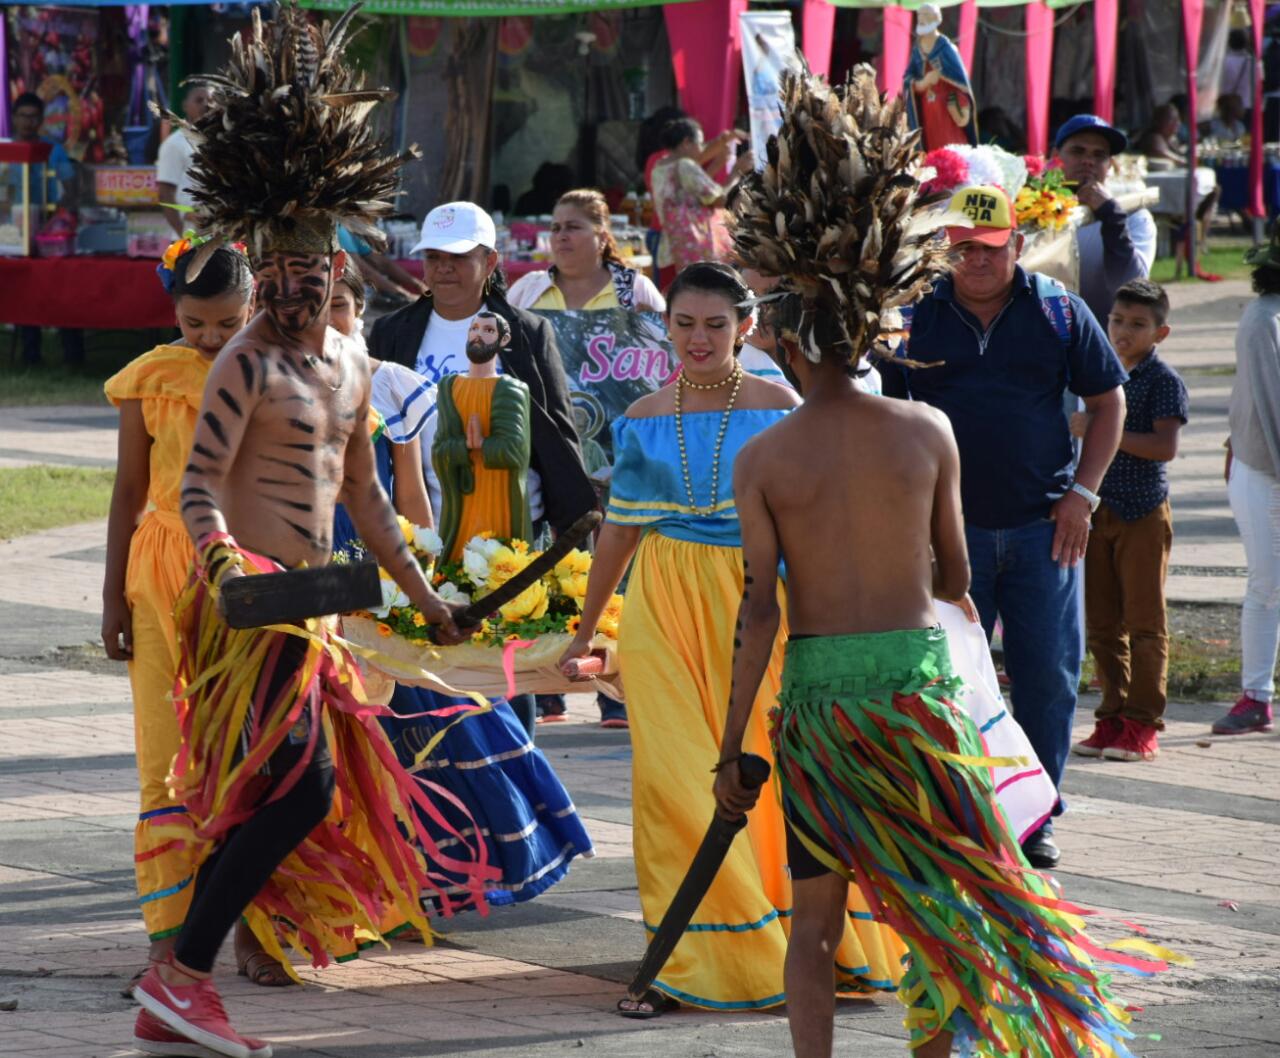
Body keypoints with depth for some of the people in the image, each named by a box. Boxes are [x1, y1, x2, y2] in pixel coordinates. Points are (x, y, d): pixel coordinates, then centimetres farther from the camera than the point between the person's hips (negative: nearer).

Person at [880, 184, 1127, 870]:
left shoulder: (1058, 312, 2)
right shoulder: (915, 318, 2)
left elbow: (1108, 402, 8)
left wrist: (1081, 493, 0)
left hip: (1042, 529, 0)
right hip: (949, 527, 0)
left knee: (1048, 676, 2)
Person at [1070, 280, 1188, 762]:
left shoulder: (1163, 380, -7)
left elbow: (1164, 446, -19)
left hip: (1144, 512, -7)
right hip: (1100, 511, 7)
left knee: (1144, 621, -2)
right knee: (1101, 623, 7)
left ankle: (1142, 723, 1)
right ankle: (1112, 718, 13)